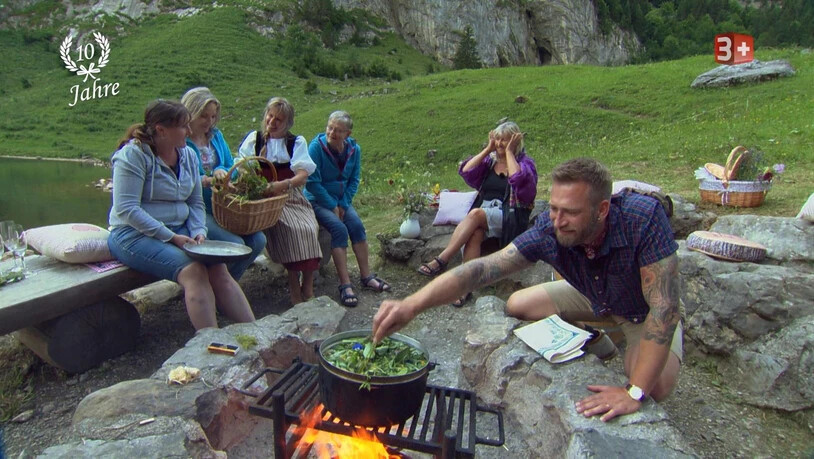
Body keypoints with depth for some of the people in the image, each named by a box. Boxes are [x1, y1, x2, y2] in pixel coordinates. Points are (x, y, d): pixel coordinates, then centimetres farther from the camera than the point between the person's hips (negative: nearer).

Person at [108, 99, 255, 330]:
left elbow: (196, 203, 11)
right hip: (135, 234, -5)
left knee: (219, 268, -19)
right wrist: (171, 237, -20)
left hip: (178, 231, 6)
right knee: (193, 270, -29)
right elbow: (126, 210, -17)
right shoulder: (133, 154, -11)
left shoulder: (188, 155, 8)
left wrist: (199, 232, -8)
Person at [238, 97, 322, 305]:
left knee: (308, 228, -27)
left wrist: (283, 184, -26)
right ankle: (295, 288, -20)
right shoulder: (254, 139, 12)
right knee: (292, 229, -28)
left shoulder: (297, 142, 9)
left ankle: (307, 287, -19)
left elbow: (302, 176, -5)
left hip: (292, 197, 1)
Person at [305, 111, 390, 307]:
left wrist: (343, 205, -8)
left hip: (342, 200, 4)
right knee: (339, 229, -25)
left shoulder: (354, 149, -2)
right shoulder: (316, 146, -16)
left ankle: (367, 276, -7)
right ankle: (345, 285, -23)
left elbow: (354, 180, 4)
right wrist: (332, 206, -16)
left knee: (357, 225, -19)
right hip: (317, 200, -4)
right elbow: (312, 182, -17)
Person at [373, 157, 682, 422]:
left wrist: (634, 393, -42)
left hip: (643, 310, -4)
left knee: (656, 386, -30)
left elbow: (664, 306, -40)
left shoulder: (644, 218, -41)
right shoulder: (549, 231, -31)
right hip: (592, 296, 4)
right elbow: (483, 268, -37)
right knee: (517, 306, -4)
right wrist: (412, 304, -49)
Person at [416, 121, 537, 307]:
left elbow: (518, 179, -18)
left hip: (509, 217, -4)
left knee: (476, 214, -33)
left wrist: (509, 151, -7)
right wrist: (488, 149, 4)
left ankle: (441, 261, -36)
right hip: (482, 213, 4)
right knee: (474, 233, -32)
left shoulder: (525, 162, 6)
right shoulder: (490, 159, 19)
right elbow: (466, 171, 3)